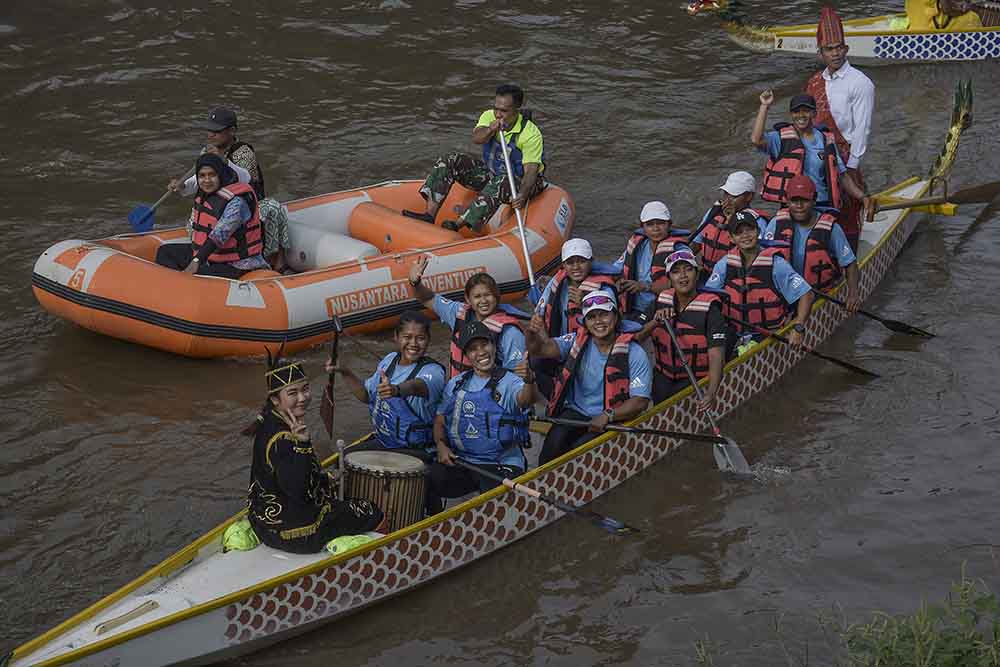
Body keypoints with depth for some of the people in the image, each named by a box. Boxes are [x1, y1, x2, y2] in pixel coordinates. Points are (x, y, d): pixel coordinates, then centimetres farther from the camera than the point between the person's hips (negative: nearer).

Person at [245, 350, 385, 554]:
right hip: (291, 531, -10)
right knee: (376, 517, 8)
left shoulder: (268, 421, 1)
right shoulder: (283, 440, -30)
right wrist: (302, 444, -43)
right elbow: (297, 492, -37)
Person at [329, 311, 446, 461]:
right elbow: (366, 395, 15)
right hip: (381, 441, 7)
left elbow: (418, 386, -43)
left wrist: (396, 390, -65)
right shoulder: (390, 360, 3)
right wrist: (346, 372, 2)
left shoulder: (433, 371, -19)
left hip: (414, 450, -7)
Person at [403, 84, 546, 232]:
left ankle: (458, 224, -46)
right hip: (489, 172, 6)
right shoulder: (489, 116, -5)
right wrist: (490, 130, -45)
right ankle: (430, 214, -27)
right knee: (449, 161, -13)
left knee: (501, 183, -41)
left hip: (519, 182, -6)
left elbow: (531, 170, -29)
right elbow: (476, 138, -23)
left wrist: (522, 195, -46)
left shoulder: (531, 134, -21)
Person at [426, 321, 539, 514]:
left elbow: (527, 399, -27)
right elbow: (440, 420, 18)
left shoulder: (509, 382, -5)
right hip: (460, 461, 4)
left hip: (502, 464, -4)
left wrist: (529, 381, -49)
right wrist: (441, 445, -3)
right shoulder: (456, 384, 12)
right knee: (426, 483, -19)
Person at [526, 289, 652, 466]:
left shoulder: (634, 354, -8)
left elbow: (640, 401, -12)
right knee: (555, 441, -25)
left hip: (613, 420, -3)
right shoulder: (577, 342, 1)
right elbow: (543, 349, -13)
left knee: (581, 447, -28)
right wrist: (534, 336, -38)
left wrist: (607, 416, -25)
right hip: (576, 412, 3)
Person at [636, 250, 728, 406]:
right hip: (662, 380, 4)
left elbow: (716, 354, -22)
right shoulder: (661, 301, 2)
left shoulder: (710, 308, -13)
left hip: (695, 382, -4)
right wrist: (656, 322, -20)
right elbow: (636, 338, -1)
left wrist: (711, 392, -37)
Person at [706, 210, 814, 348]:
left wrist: (798, 328, -14)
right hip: (732, 335, 3)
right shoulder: (724, 265, 6)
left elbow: (806, 294, -5)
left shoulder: (776, 264, -5)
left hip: (768, 336, -3)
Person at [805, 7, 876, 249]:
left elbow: (862, 128, -12)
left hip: (845, 158, -6)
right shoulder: (815, 82, 9)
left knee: (847, 213, 0)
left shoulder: (860, 83, -10)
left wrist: (851, 165, -14)